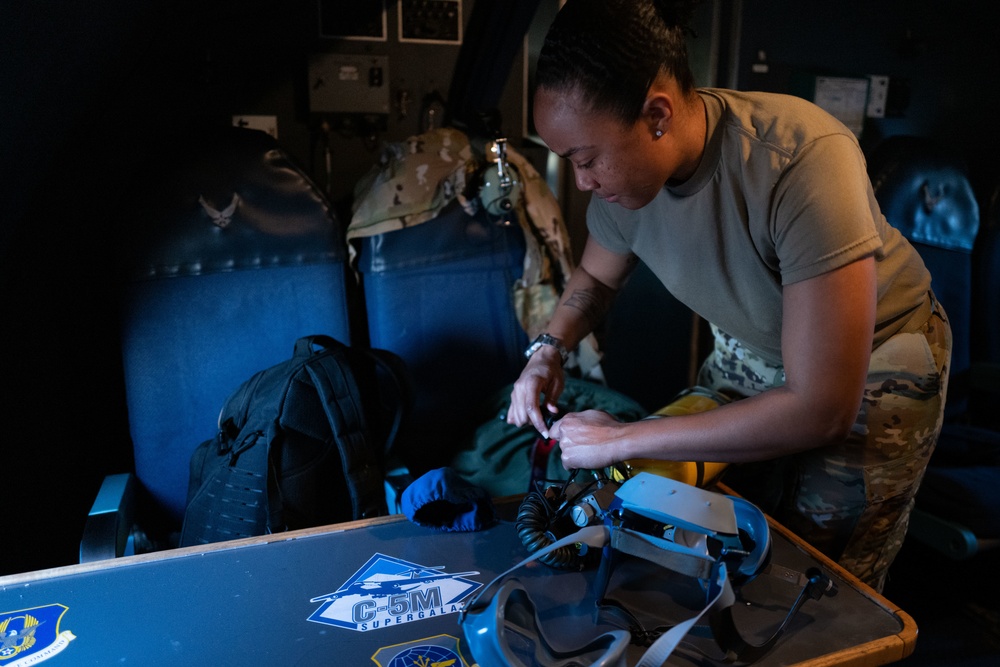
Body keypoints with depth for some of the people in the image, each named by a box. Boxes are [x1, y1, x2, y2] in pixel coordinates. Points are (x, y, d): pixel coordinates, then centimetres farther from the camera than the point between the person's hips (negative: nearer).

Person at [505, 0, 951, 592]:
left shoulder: (803, 159, -38)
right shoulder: (625, 161, -18)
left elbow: (822, 410, -37)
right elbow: (596, 277, 5)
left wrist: (624, 440, -32)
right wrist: (549, 349, -15)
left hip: (871, 362, -5)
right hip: (748, 353, 5)